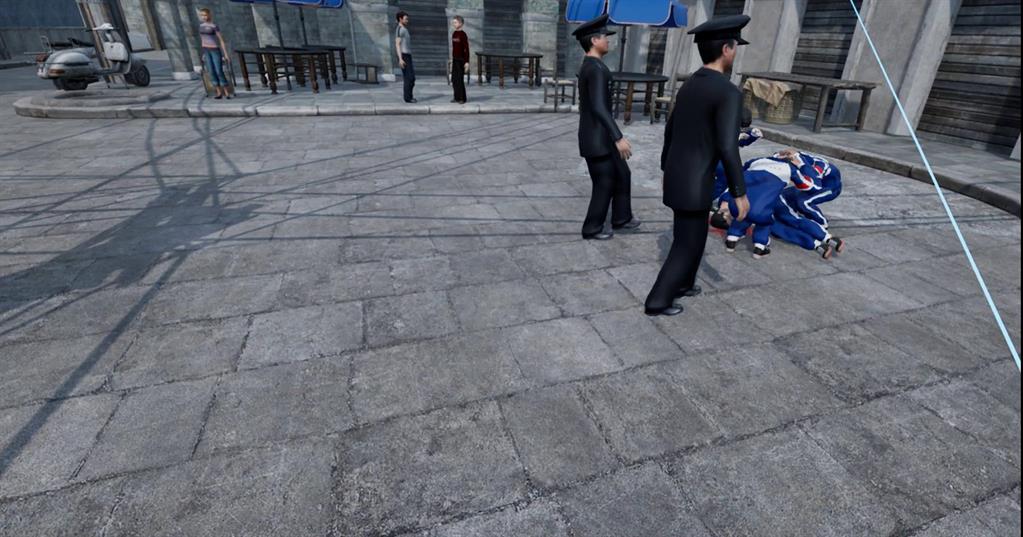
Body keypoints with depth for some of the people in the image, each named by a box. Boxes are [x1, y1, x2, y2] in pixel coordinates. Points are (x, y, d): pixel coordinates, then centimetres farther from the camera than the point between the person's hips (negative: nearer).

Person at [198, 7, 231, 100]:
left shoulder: (214, 26, -8)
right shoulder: (201, 25, 9)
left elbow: (221, 40, -9)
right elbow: (203, 39, 16)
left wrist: (226, 54, -14)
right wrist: (204, 53, 16)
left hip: (215, 50, -6)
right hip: (206, 50, 6)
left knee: (219, 72, -11)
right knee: (211, 72, 1)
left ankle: (227, 93, -1)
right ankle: (219, 93, 5)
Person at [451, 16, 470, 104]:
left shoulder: (463, 35, -11)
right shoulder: (453, 34, 10)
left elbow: (466, 49, -13)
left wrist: (467, 62, -17)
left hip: (461, 60, -8)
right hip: (455, 60, 8)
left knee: (460, 79, -7)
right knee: (454, 79, 8)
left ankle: (462, 98, 1)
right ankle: (457, 97, 17)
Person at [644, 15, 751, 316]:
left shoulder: (688, 87, 9)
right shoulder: (729, 93, -20)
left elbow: (670, 132, 17)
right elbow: (727, 149, -25)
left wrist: (666, 167, 30)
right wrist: (740, 193, -16)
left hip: (676, 176, 9)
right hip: (693, 186, -9)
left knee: (694, 234, 25)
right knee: (686, 245, 5)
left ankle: (682, 284, 40)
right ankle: (657, 302, 13)